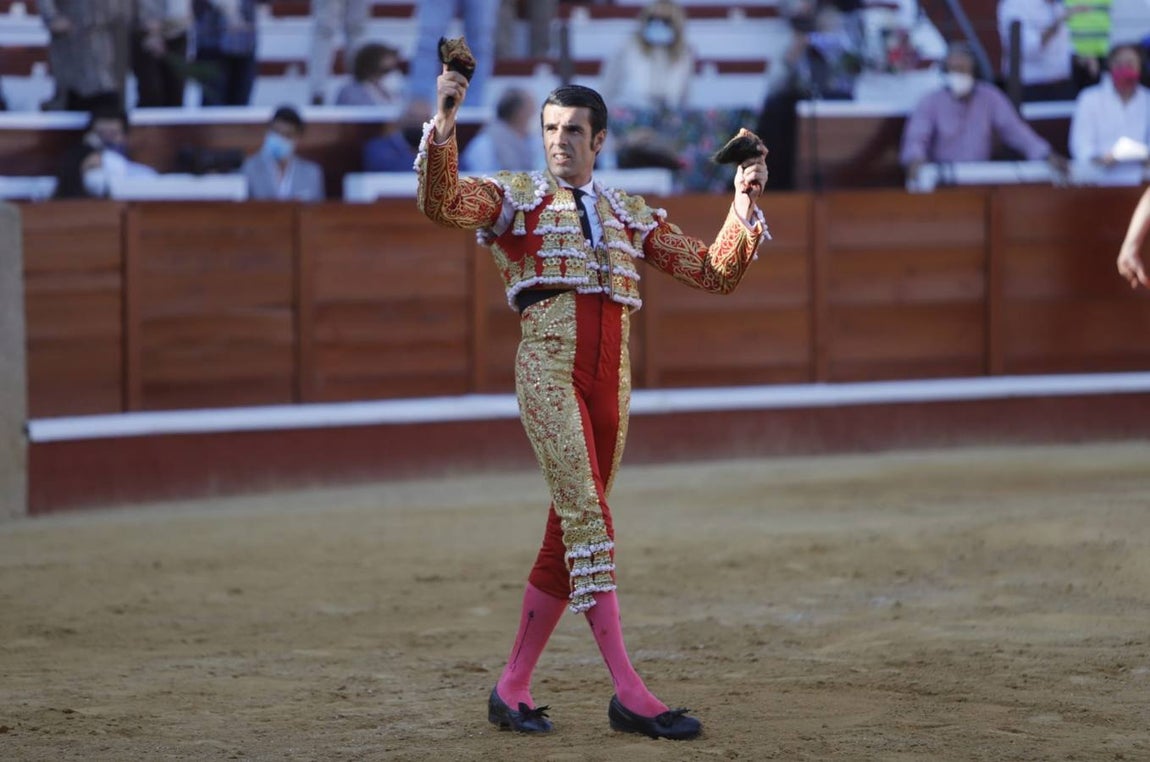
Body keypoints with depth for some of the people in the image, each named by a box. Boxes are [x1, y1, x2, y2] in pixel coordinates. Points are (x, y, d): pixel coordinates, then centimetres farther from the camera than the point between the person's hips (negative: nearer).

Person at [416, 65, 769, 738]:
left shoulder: (632, 215, 21)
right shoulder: (517, 197, 11)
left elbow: (717, 274, 19)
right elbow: (442, 202, -8)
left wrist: (744, 206, 5)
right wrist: (444, 124, -21)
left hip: (611, 377, 5)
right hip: (549, 364, -5)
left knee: (570, 531, 6)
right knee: (585, 514, -17)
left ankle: (513, 688, 15)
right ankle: (628, 690, -24)